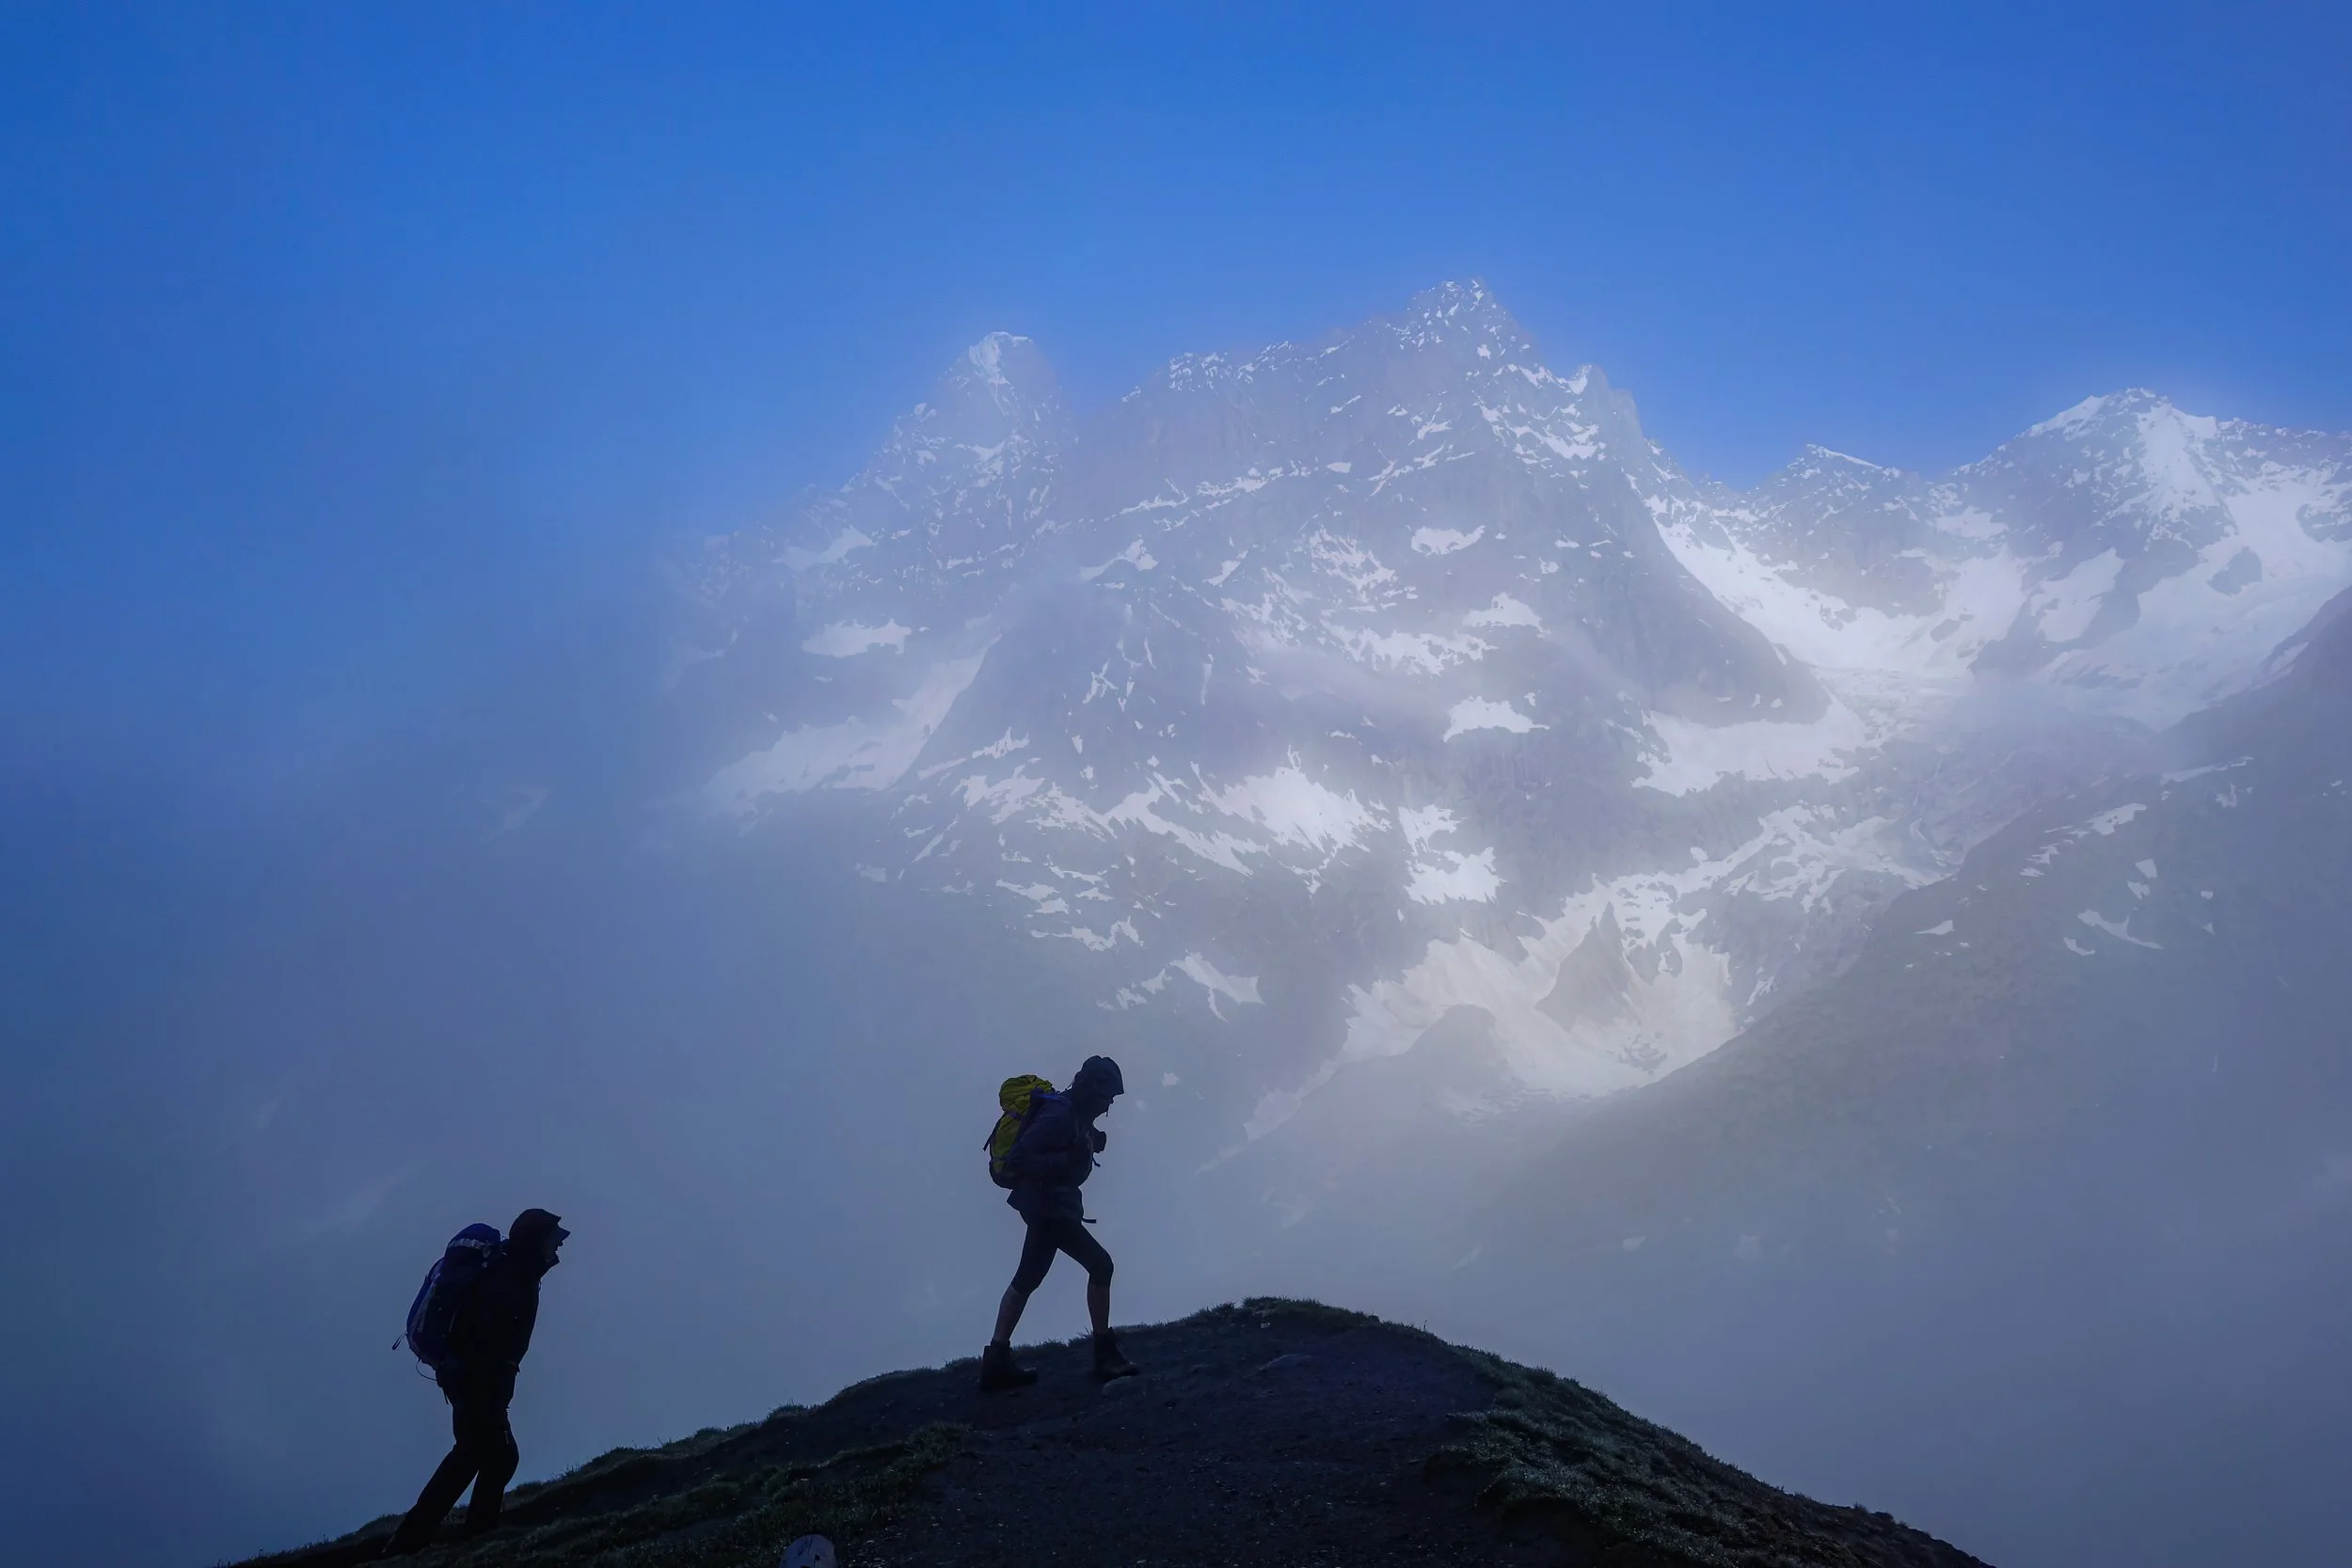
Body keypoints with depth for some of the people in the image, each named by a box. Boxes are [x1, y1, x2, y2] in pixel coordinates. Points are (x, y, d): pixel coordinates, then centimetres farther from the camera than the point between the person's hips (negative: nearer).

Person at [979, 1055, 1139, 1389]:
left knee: (1027, 1280, 13)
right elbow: (1018, 1159, -25)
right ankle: (1106, 1355, -6)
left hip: (1048, 1206, 11)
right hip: (1047, 1205, -11)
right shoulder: (1060, 1116, -21)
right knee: (1099, 1264, -10)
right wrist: (1067, 1159, -26)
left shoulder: (1073, 1114, 10)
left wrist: (1090, 1144, 2)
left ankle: (997, 1361, 16)